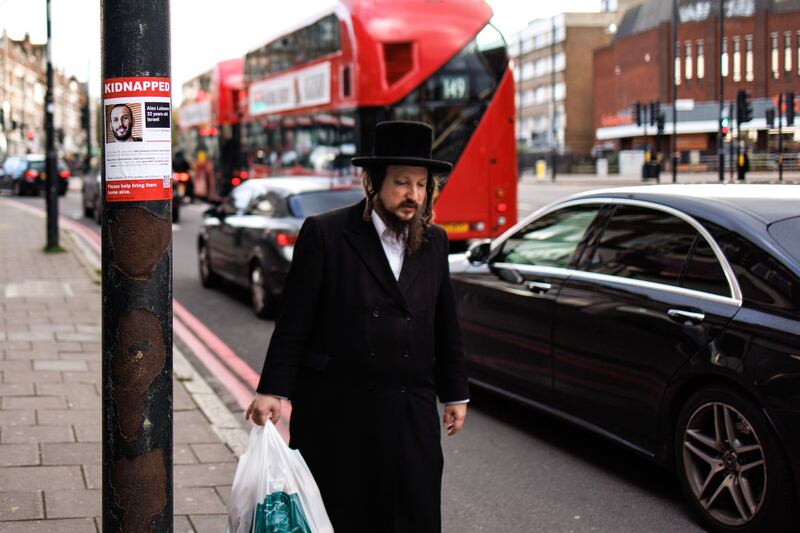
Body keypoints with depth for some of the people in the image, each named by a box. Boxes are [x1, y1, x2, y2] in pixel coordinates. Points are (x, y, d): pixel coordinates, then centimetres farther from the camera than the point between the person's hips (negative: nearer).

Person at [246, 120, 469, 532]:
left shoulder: (434, 242, 10)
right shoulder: (324, 234, -5)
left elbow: (445, 324, 17)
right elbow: (294, 320, -6)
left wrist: (455, 393, 18)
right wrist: (273, 391, -10)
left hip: (412, 414, 4)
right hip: (337, 413, -4)